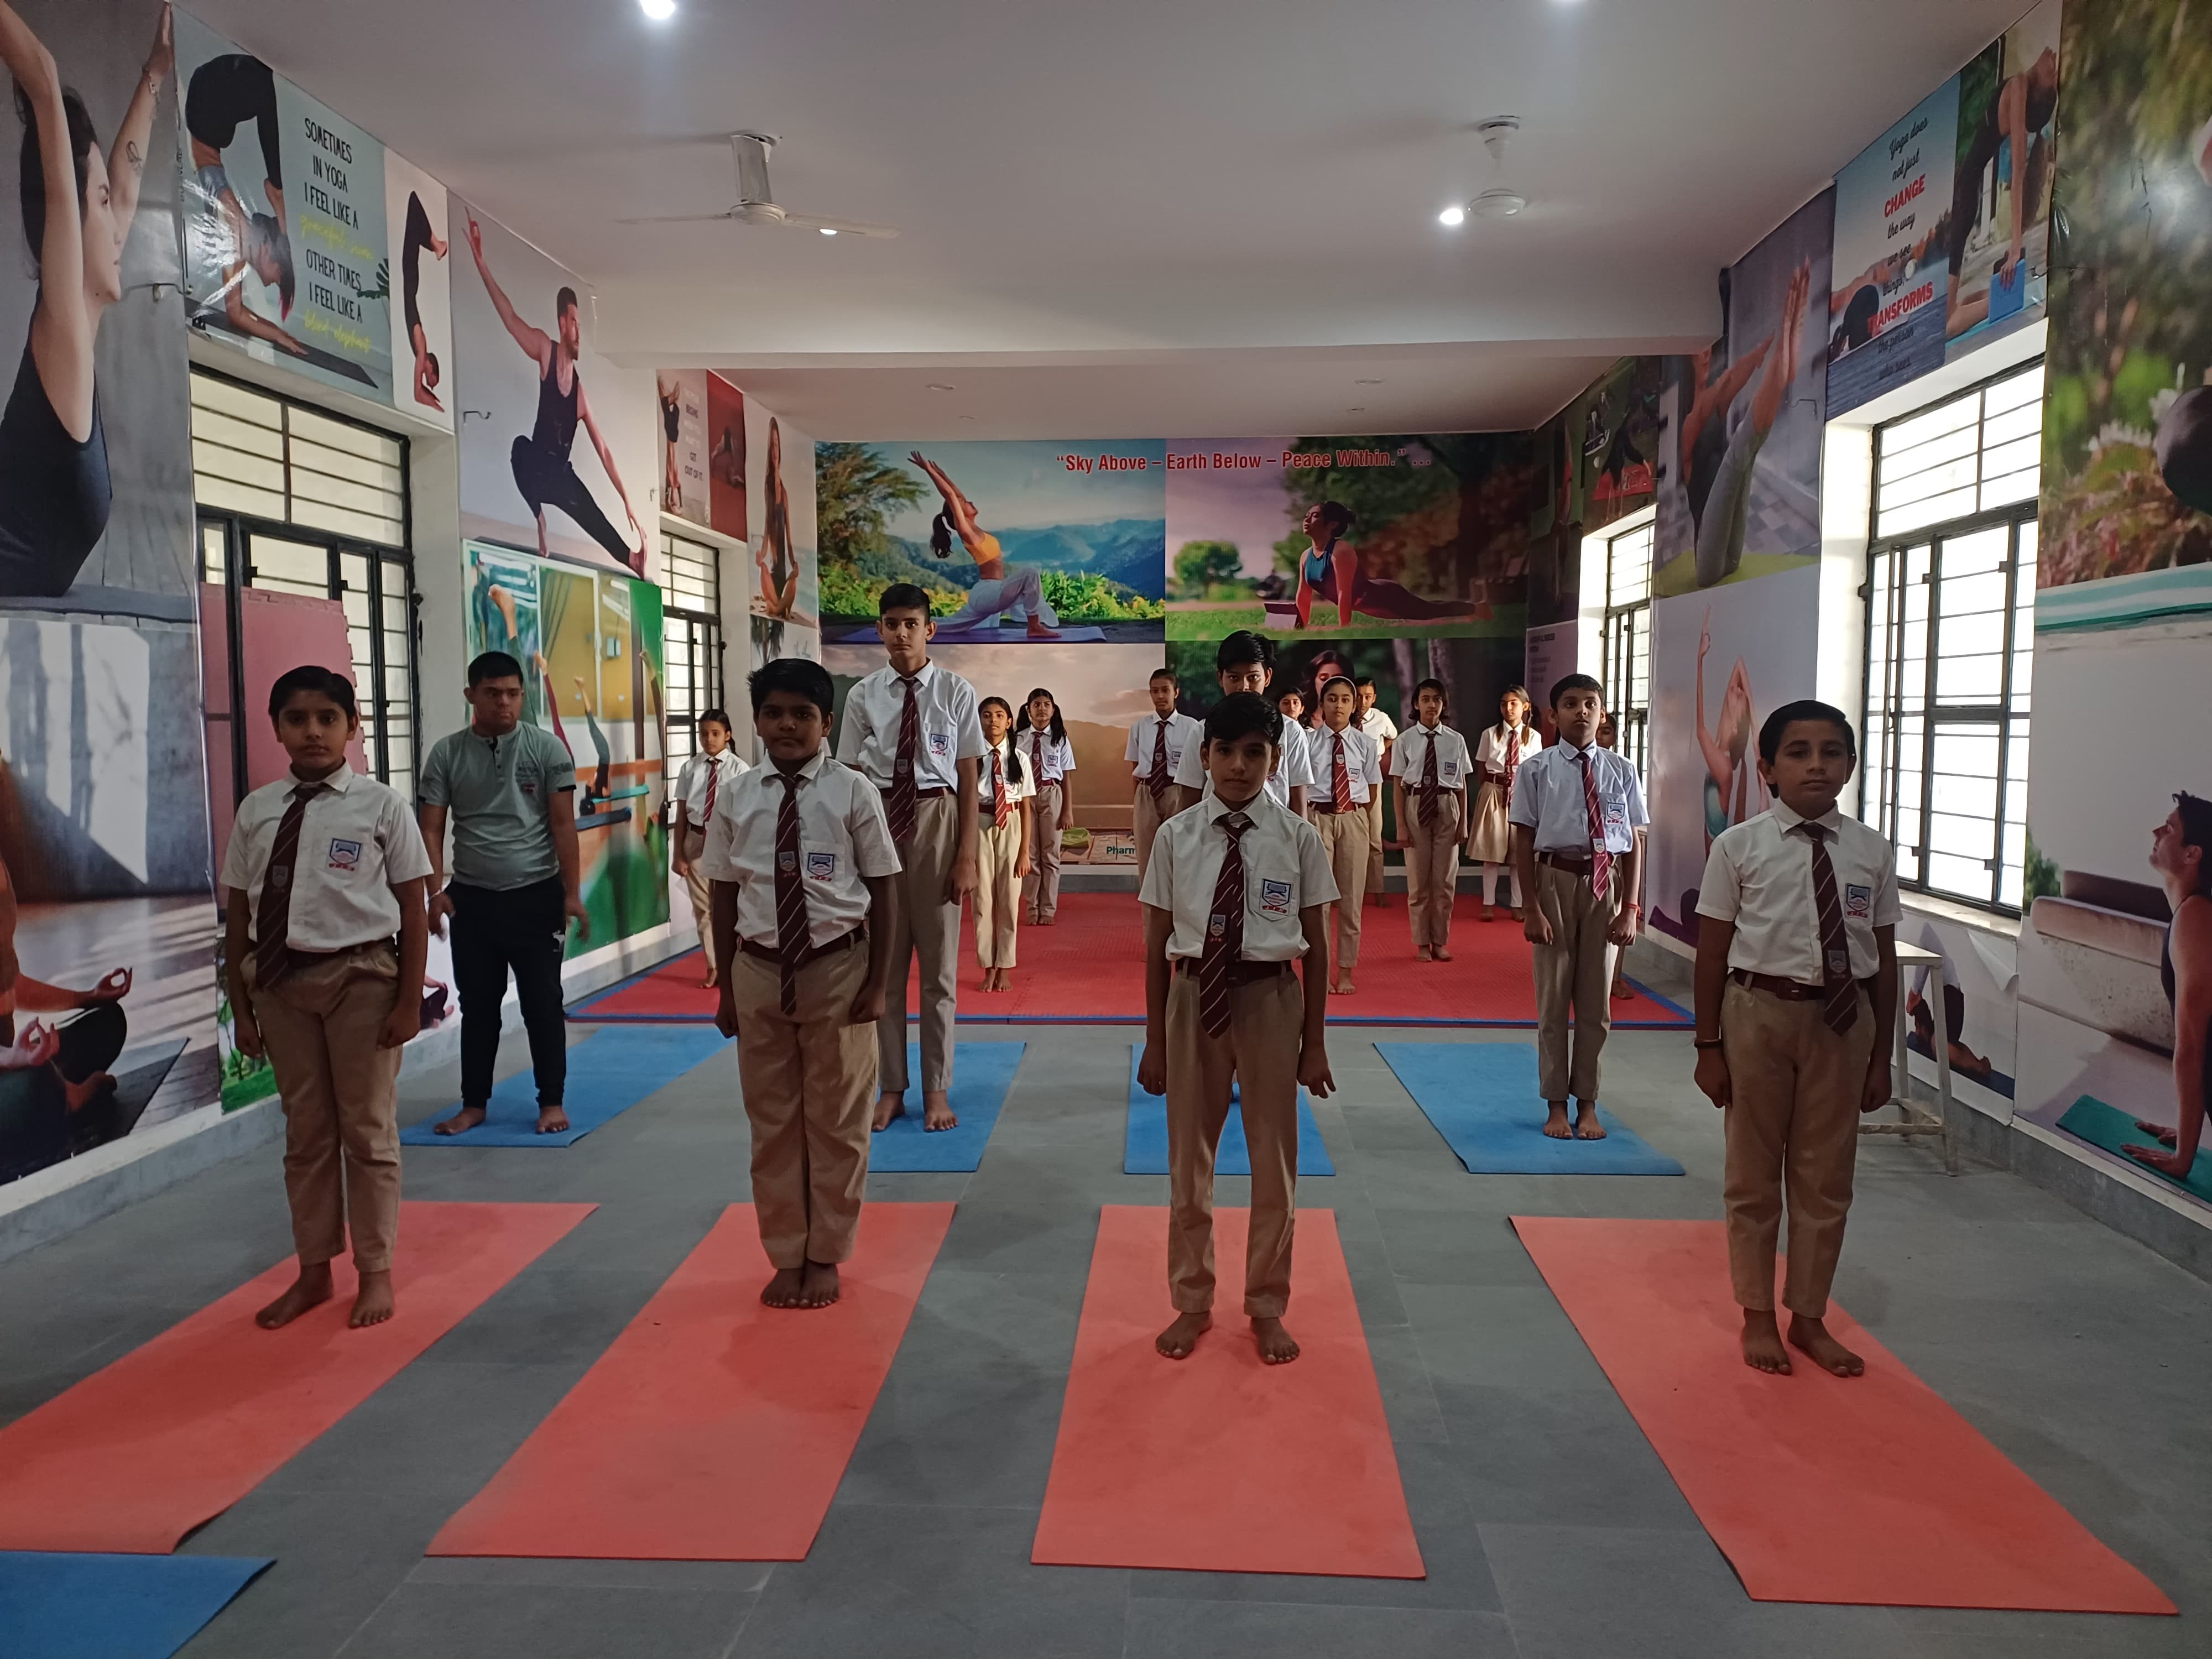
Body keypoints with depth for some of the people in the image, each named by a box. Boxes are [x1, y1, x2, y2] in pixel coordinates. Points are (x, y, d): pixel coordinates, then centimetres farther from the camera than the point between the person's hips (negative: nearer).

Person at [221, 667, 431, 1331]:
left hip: (361, 977, -3)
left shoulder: (380, 805, -6)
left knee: (368, 1130, 8)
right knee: (305, 1132, 14)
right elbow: (239, 914, 7)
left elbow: (412, 910, -5)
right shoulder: (256, 811, 3)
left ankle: (375, 1273, 24)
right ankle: (314, 1271, 30)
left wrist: (409, 1001, -8)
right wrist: (241, 1006, 6)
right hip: (280, 980, 3)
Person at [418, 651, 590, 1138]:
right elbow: (432, 828, 1)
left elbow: (563, 825, -3)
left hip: (536, 895, -2)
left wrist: (571, 893, -6)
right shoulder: (446, 754, 1)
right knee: (477, 1006, 11)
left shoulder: (547, 748, -3)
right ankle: (474, 1104, 23)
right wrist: (436, 890, -11)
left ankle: (552, 1102, 15)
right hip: (472, 897, 2)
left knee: (543, 1004, 4)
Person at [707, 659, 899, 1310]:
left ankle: (825, 1257, 27)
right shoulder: (738, 797, 1)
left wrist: (877, 982, -6)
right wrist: (727, 986, 6)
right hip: (760, 969, 3)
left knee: (836, 1121, 9)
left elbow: (881, 891, -3)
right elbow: (725, 896, 6)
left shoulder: (852, 792, -7)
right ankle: (786, 1256, 29)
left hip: (837, 968, -2)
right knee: (771, 1120, 12)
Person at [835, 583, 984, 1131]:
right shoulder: (863, 696, 1)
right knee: (884, 961, 10)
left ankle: (937, 1090, 21)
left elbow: (968, 778, -4)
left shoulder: (956, 692, -4)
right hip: (878, 820, 2)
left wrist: (967, 855, -7)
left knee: (939, 963, 8)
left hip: (936, 822, -1)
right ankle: (891, 1087, 24)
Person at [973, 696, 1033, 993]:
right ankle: (988, 969, 16)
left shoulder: (1019, 758, 0)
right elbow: (965, 801, -3)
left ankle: (1004, 969, 19)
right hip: (980, 826, -1)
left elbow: (1026, 808, 1)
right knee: (983, 897, 5)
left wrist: (1024, 851, -3)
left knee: (1009, 898, 7)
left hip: (1011, 827, 1)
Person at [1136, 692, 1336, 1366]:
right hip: (1194, 998, 1)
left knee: (1275, 1164, 12)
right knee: (1188, 1162, 13)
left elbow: (1316, 946, -1)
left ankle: (1266, 1307, 34)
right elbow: (1157, 945, 1)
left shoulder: (1297, 838, -5)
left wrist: (1316, 1042, 0)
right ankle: (1192, 1303, 35)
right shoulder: (1176, 836, -4)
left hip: (1269, 1000, 0)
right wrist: (1155, 1041, 2)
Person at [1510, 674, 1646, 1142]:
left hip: (1605, 884, 2)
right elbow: (1524, 841, -5)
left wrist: (1631, 908, -3)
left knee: (1596, 1001, 10)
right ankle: (1556, 1105, 22)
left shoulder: (1621, 771, 1)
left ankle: (1587, 1104, 25)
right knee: (1553, 998, 8)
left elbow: (1634, 844, 2)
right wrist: (1532, 908, -9)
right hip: (1555, 880, -2)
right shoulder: (1536, 769, -4)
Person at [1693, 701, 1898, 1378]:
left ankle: (1809, 1318, 30)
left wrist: (1881, 1057, 5)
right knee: (1753, 1173, 10)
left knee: (1826, 1177, 12)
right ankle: (1757, 1317, 27)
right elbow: (1712, 951, -4)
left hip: (1842, 1018, 2)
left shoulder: (1871, 852, 0)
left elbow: (1883, 959, 4)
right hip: (1760, 1012, -2)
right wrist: (1709, 1046, -5)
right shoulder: (1740, 847, -7)